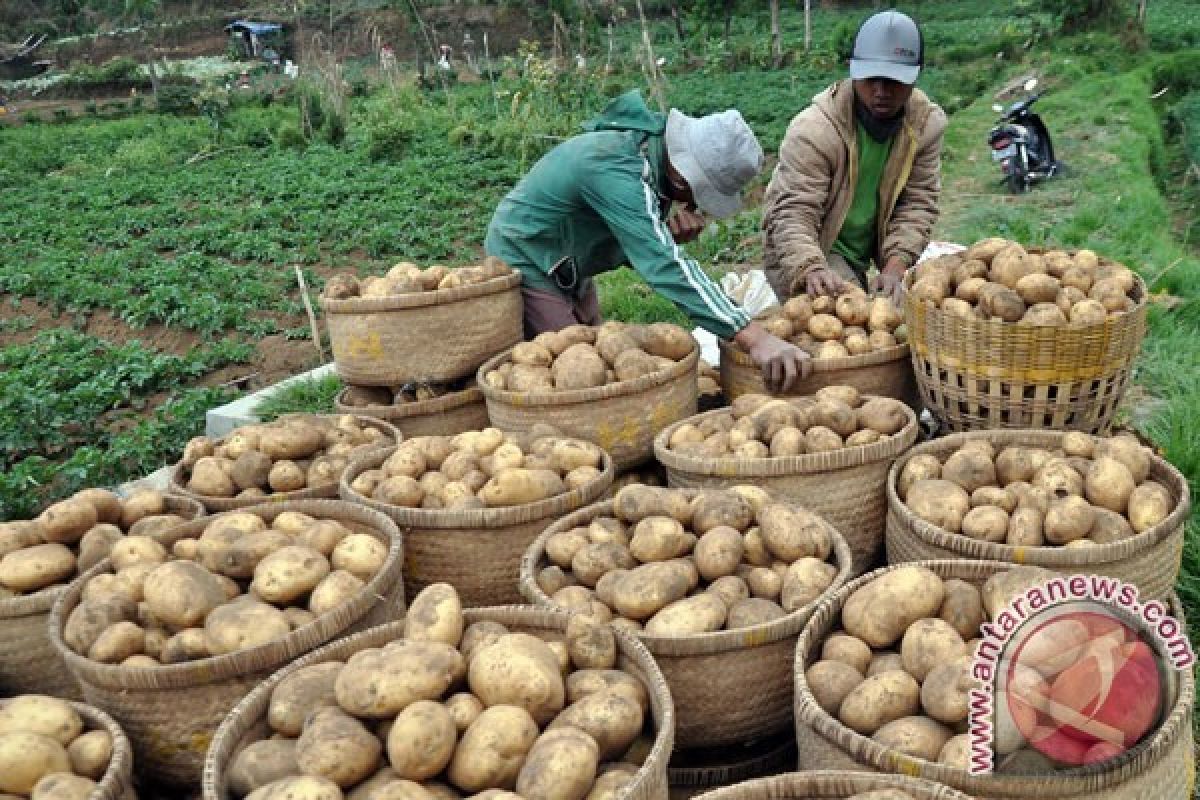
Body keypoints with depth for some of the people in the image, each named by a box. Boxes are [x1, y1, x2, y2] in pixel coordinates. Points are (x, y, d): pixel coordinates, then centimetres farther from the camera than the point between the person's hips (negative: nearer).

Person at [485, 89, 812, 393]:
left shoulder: (653, 149, -7)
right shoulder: (613, 166, -33)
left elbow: (640, 251, 1)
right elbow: (663, 266, -41)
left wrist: (670, 239, -23)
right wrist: (754, 337, -47)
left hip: (569, 270, 9)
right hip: (527, 264, -8)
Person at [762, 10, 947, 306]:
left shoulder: (927, 122, -11)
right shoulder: (814, 129, -26)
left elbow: (917, 203, -10)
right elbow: (792, 213, -30)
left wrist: (895, 267, -25)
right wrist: (811, 270, -49)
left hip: (863, 255, 5)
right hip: (803, 254, -5)